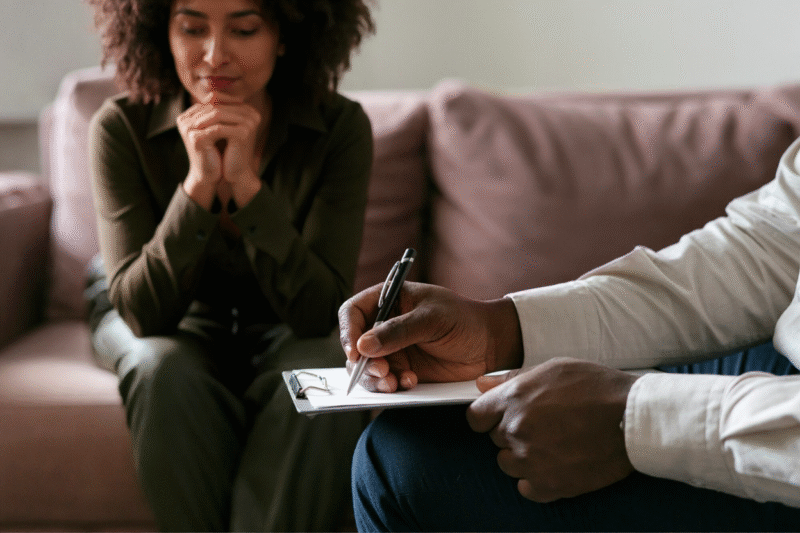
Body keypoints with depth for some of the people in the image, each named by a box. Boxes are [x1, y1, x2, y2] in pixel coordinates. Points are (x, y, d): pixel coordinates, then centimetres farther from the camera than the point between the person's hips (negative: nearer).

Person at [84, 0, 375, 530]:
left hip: (285, 327, 0)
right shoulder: (122, 128, -19)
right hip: (172, 326, 0)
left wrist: (246, 183, -35)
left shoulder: (341, 127, -20)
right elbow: (142, 312, -22)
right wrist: (198, 183, -35)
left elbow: (320, 312, -24)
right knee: (165, 370, -32)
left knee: (326, 374, -31)